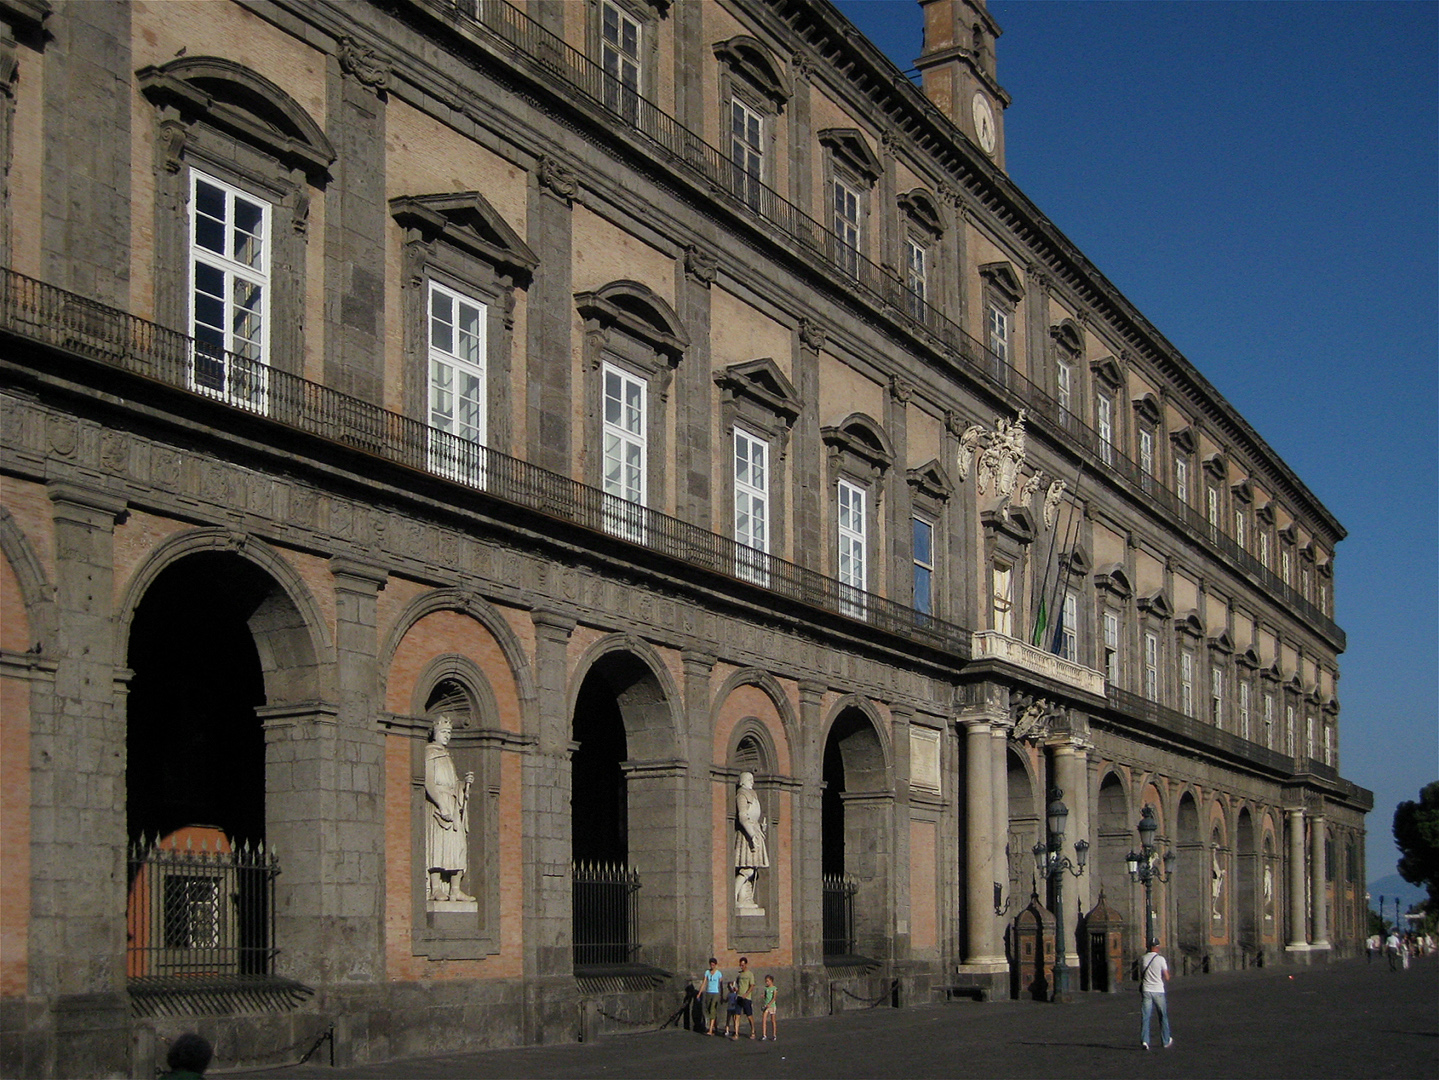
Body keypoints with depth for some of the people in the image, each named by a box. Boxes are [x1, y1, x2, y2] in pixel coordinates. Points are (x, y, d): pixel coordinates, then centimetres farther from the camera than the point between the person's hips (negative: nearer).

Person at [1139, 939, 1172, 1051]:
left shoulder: (1143, 959, 3)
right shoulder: (1161, 959, -7)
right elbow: (1167, 978, -4)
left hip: (1146, 990, 2)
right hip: (1158, 991, -2)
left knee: (1145, 1016, 0)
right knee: (1163, 1016, 13)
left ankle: (1144, 1040, -13)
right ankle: (1166, 1041, 22)